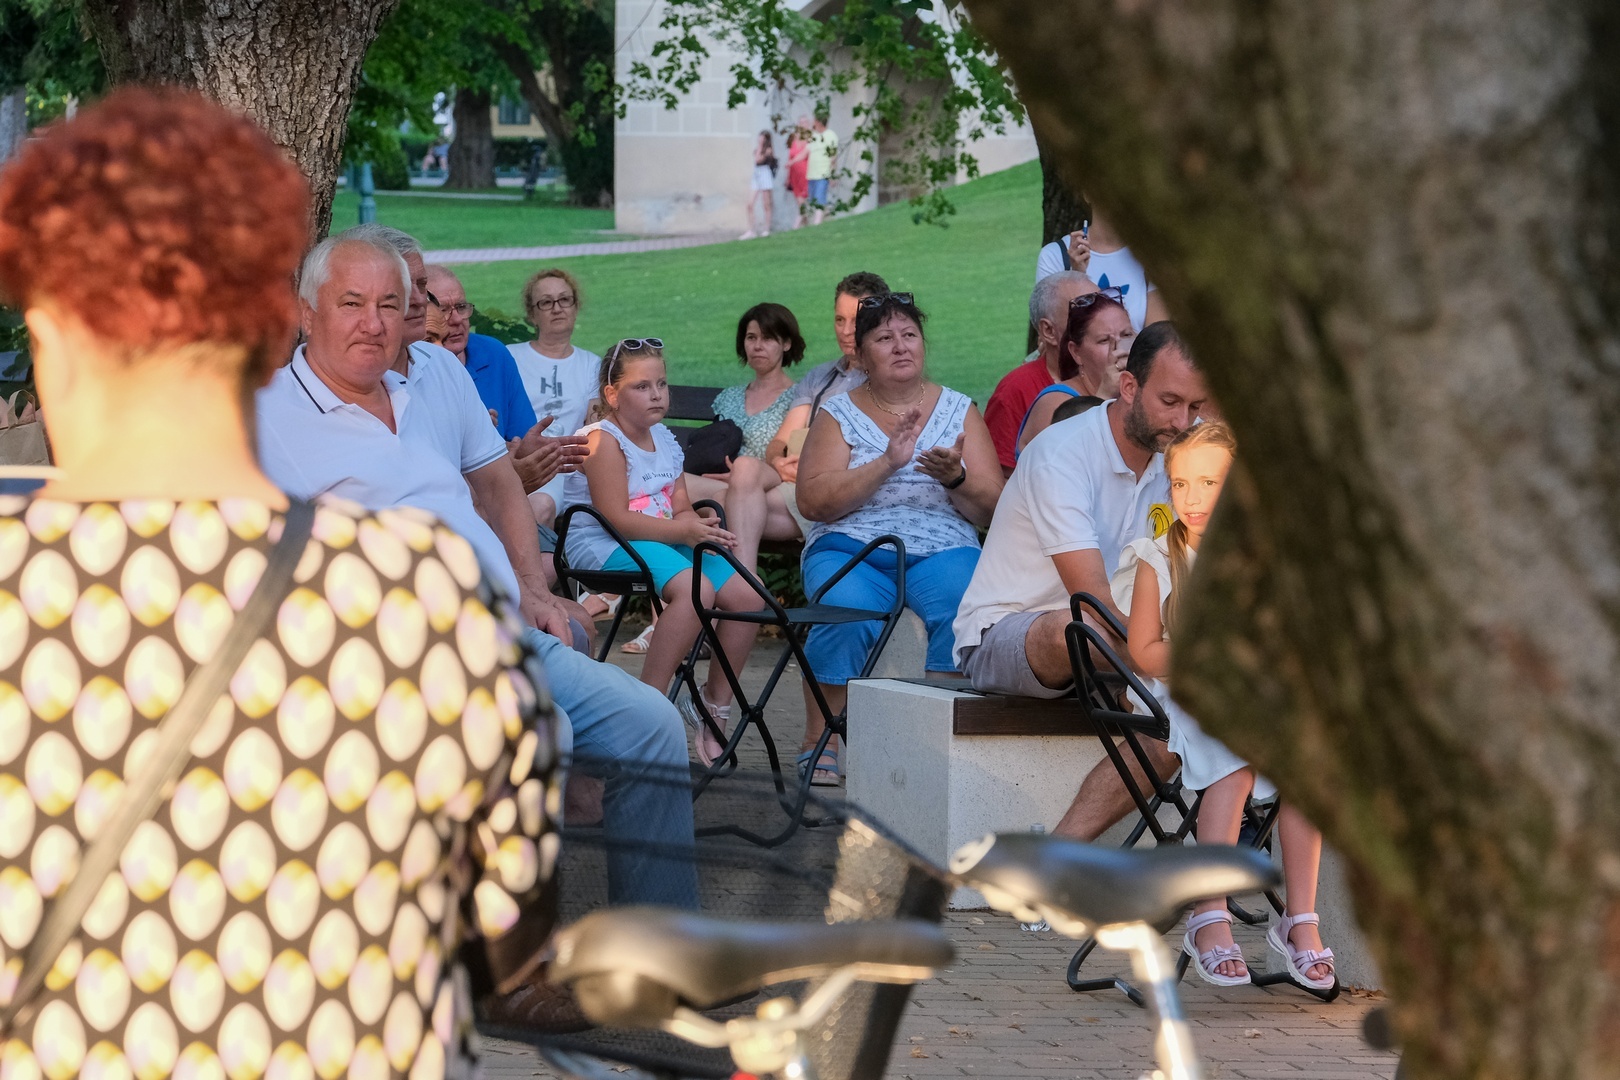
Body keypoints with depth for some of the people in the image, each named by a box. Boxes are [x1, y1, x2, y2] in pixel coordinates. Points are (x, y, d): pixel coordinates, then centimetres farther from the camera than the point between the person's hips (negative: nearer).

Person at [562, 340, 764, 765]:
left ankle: (714, 702, 10)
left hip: (661, 541, 9)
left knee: (747, 595, -5)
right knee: (695, 588, -34)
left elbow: (681, 510, 14)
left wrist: (700, 525, -11)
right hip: (603, 547, -9)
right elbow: (618, 519, -19)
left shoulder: (664, 439, 16)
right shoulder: (603, 439, -10)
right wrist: (683, 530, -26)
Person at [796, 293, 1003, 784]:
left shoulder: (959, 411, 14)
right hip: (850, 548, -1)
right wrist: (887, 463, -13)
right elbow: (813, 501, -4)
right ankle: (820, 745, -23)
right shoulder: (838, 413, 10)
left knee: (963, 608, -34)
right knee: (847, 612, -35)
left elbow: (991, 511, 8)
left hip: (941, 551, 1)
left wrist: (955, 478, -14)